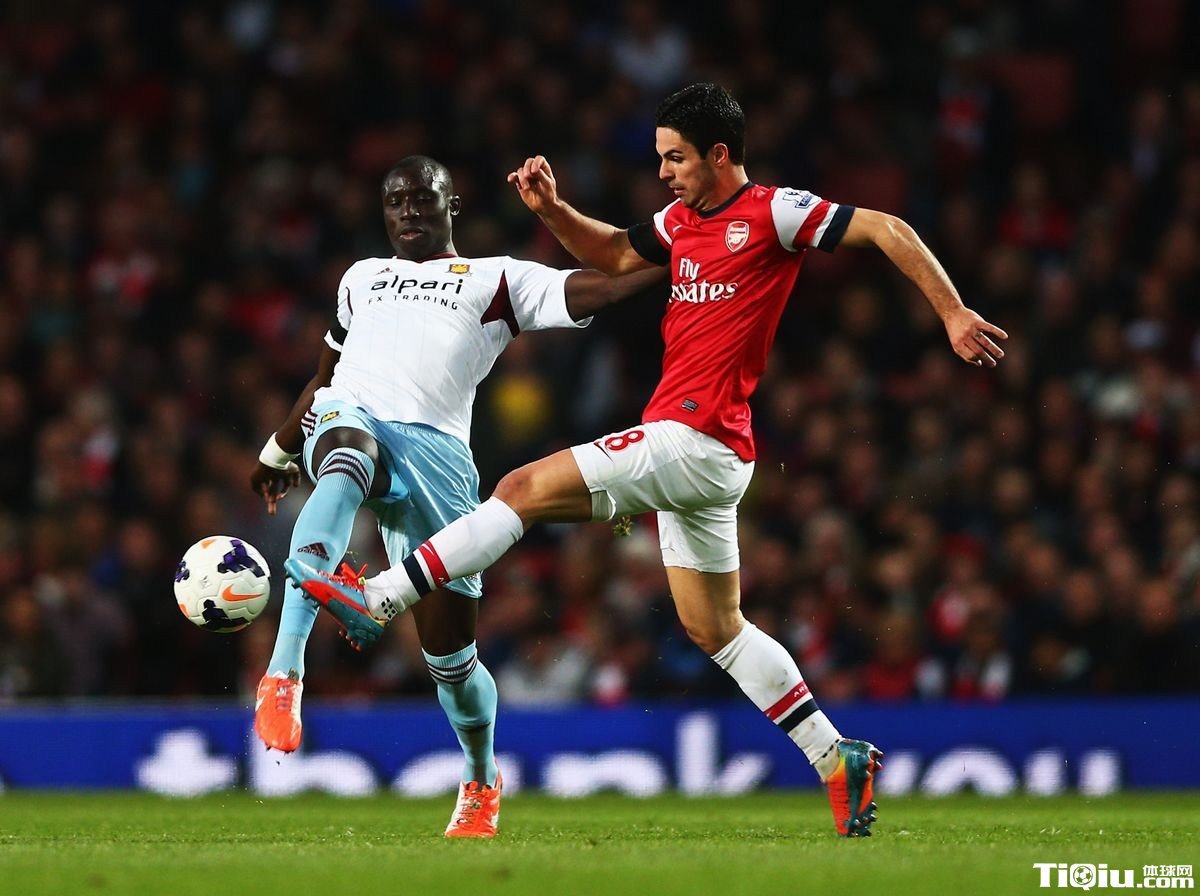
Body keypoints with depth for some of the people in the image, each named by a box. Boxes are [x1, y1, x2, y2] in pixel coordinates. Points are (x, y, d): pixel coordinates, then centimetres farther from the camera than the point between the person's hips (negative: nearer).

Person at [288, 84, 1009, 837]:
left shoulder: (773, 213, -8)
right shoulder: (682, 222, 16)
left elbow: (889, 231, -8)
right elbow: (614, 255, 32)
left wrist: (954, 314, -13)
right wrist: (552, 209, 16)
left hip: (697, 442, -10)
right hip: (688, 450, 10)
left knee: (526, 489, -11)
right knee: (714, 628, 12)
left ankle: (378, 600, -9)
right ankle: (839, 760, 14)